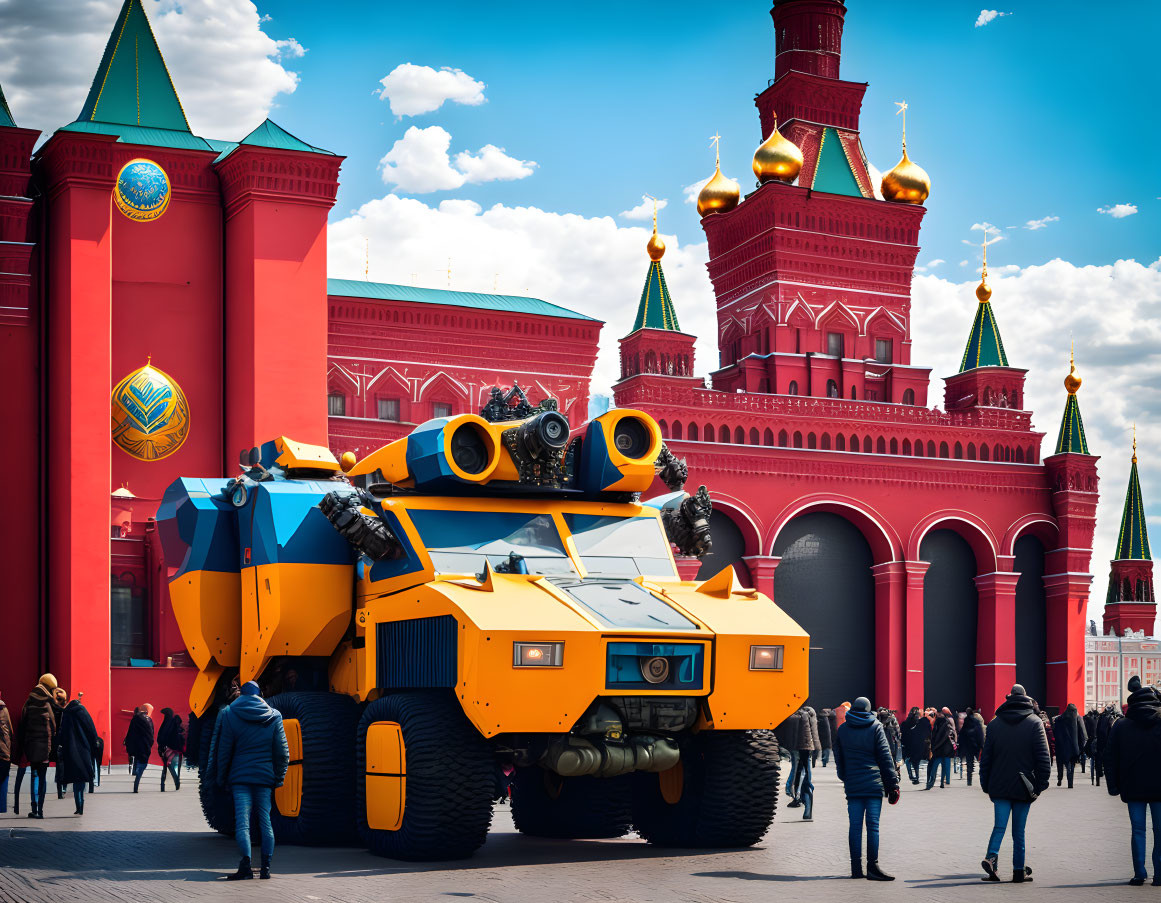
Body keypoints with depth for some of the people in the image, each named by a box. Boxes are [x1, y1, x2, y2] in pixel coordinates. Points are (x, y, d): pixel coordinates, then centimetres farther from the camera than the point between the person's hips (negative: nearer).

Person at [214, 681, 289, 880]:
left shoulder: (229, 714, 1)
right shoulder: (273, 716, 7)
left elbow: (223, 749, 1)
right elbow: (282, 751, 6)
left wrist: (222, 778, 8)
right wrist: (279, 777, 13)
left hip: (240, 776, -2)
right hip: (265, 777, 2)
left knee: (242, 821, -6)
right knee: (265, 821, 7)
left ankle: (246, 865, -21)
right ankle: (266, 867, 4)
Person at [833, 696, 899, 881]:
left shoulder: (842, 729, 8)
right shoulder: (876, 727, -1)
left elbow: (839, 759, 15)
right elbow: (885, 757, -3)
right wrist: (893, 784, 0)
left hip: (852, 786, 3)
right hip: (874, 785, -3)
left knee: (855, 826, 4)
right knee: (873, 825, -3)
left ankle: (856, 868, 4)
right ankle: (872, 866, -6)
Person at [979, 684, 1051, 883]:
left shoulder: (995, 723, 6)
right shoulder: (1035, 723, -1)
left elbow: (986, 757, 7)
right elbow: (1043, 756, -6)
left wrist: (985, 784, 11)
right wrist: (1042, 783, -1)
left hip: (999, 786, 1)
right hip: (1023, 787, -1)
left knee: (999, 826, 1)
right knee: (1019, 830, 5)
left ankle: (991, 857, -22)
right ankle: (1019, 871, 6)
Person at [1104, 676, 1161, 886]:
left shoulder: (1121, 725, 1)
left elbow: (1110, 757, 1)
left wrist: (1113, 785, 5)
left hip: (1134, 788, 1)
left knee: (1138, 831, 6)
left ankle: (1139, 874, 1)